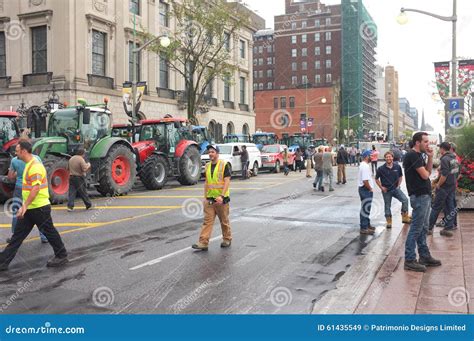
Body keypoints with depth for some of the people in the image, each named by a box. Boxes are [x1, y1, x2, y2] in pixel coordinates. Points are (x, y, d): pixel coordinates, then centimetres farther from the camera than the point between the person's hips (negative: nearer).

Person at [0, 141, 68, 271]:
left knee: (49, 232, 4)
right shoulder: (29, 165, 14)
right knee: (17, 235, 10)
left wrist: (25, 205, -28)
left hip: (39, 208, -10)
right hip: (30, 208, 10)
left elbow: (35, 188, -27)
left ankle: (62, 256, 19)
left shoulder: (35, 166, -19)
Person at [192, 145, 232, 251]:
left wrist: (222, 196, -22)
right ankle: (203, 243, -3)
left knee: (224, 221, 9)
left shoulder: (224, 165, -8)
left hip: (221, 199, -5)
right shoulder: (207, 166, 10)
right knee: (207, 221, -1)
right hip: (209, 199, 5)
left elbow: (227, 181, -13)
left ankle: (227, 239, 26)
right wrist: (205, 197, 14)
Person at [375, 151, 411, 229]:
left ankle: (405, 217, -5)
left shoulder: (397, 166, -4)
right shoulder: (381, 168, -9)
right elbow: (376, 179, 4)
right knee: (387, 206, 7)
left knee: (405, 200, -18)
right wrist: (381, 187, -3)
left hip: (395, 189, 1)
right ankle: (389, 222, 22)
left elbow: (400, 176, 12)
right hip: (386, 190, -1)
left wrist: (398, 185, 3)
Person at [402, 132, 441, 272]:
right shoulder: (413, 155, -15)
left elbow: (428, 171, 15)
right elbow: (425, 175, -18)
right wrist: (426, 170, 4)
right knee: (416, 229, -6)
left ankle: (424, 256, 27)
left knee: (423, 228, 17)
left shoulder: (419, 155, 16)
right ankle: (409, 261, -1)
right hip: (419, 196, -10)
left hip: (425, 195, 10)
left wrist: (430, 157, 4)